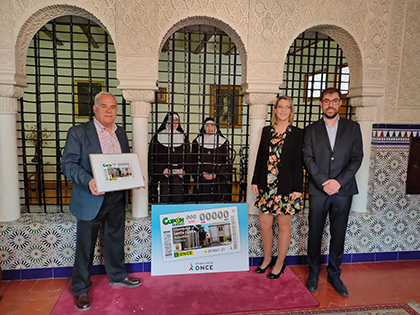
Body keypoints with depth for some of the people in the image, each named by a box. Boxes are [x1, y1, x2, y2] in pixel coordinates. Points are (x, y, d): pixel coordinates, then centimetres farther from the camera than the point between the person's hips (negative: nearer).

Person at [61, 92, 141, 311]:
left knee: (116, 239, 20)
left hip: (117, 198, 5)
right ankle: (80, 290, 27)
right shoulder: (78, 132, -7)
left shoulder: (121, 133, 10)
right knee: (85, 245, 8)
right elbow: (68, 163, -12)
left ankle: (117, 276, 40)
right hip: (91, 199, -5)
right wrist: (88, 181, -29)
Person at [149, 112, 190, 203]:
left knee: (178, 201, 1)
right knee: (164, 200, -4)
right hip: (162, 175, -2)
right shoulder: (158, 137, 5)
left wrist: (183, 170, -4)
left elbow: (187, 157, 12)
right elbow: (152, 157, 1)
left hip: (179, 175, 2)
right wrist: (162, 169, -11)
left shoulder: (183, 138, 13)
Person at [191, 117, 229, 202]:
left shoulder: (223, 142, 5)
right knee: (202, 201, 0)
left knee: (216, 201, -1)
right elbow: (193, 160, 7)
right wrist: (201, 173, -8)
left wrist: (216, 175, -9)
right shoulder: (197, 141, 8)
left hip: (217, 180, 0)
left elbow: (226, 161, 3)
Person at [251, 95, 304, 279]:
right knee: (264, 224, 9)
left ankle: (280, 263, 25)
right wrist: (255, 181, 7)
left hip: (286, 187, -4)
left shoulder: (297, 134, -2)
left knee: (284, 225, 7)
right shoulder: (266, 131, 9)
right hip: (267, 186, 4)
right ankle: (267, 259, 30)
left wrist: (298, 188, -10)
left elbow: (299, 163, -5)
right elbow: (260, 158, 11)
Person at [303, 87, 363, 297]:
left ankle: (334, 274, 26)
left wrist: (339, 181, -12)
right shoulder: (311, 130, 7)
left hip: (343, 189, 1)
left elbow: (357, 158, 1)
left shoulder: (353, 128, 8)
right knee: (315, 233, 7)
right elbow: (308, 158, -1)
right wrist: (323, 182, -13)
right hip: (318, 190, 0)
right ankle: (314, 271, 25)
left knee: (338, 234, 10)